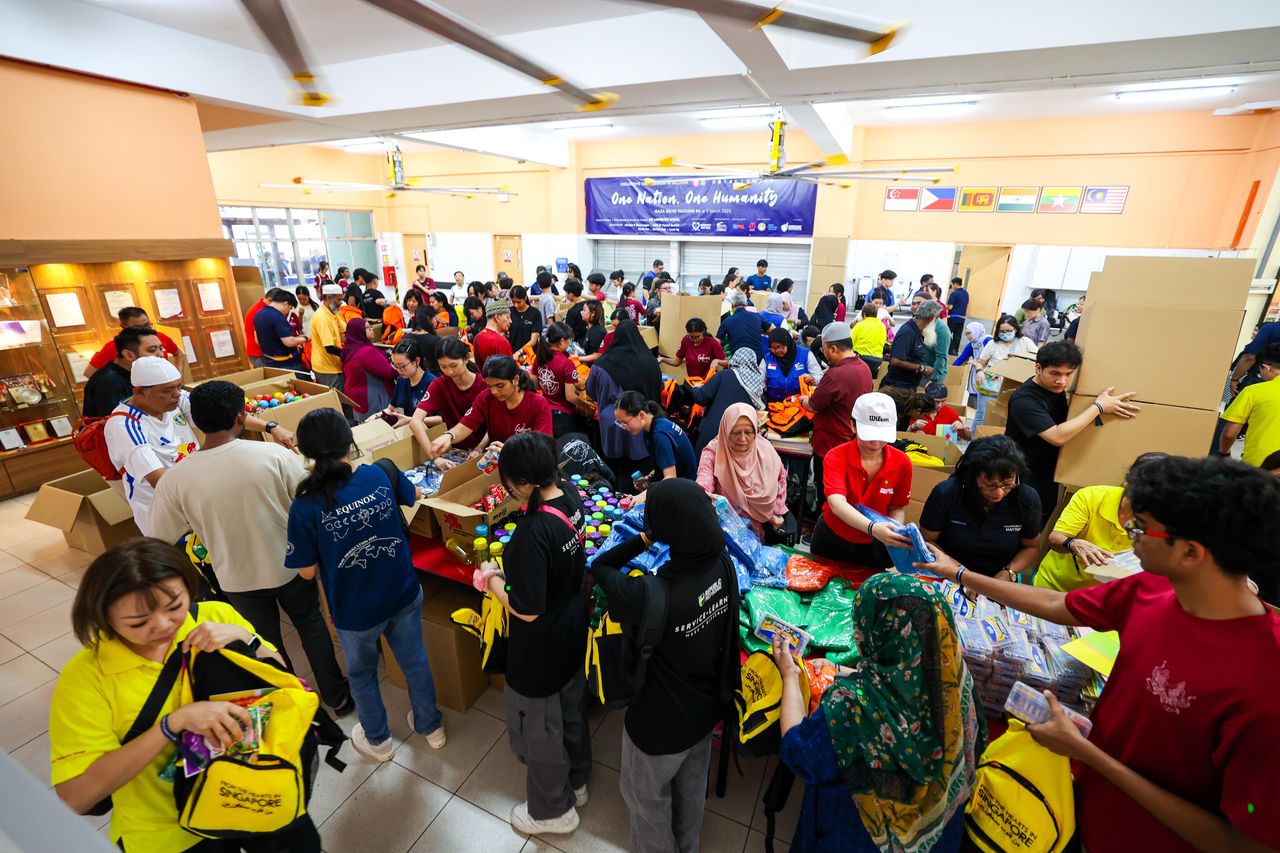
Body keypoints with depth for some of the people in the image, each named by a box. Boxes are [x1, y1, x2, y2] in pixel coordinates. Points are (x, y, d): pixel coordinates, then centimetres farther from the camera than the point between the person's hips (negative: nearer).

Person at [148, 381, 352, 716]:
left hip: (239, 579, 1)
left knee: (267, 644, 24)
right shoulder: (273, 454, -22)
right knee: (311, 624, 24)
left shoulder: (175, 479, -18)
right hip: (290, 565, 0)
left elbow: (160, 541, -6)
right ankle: (337, 697, 38)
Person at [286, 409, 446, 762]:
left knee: (362, 673, 27)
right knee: (415, 660, 26)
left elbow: (307, 571, -11)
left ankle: (378, 740, 51)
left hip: (354, 611, -2)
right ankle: (431, 726, 48)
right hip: (404, 596, 2)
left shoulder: (305, 508, -23)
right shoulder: (381, 475, -15)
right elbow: (414, 496, 7)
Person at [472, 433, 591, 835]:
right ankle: (576, 782, 55)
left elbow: (526, 610, -30)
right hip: (573, 633, 8)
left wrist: (491, 580, -12)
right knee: (570, 710, 29)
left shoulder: (533, 532, -36)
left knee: (538, 728, 19)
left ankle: (553, 810, 45)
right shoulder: (570, 495, -12)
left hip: (541, 649, -8)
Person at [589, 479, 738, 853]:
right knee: (691, 788, 34)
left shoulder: (654, 599, -41)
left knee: (647, 796, 27)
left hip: (661, 720, -6)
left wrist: (647, 537, -23)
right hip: (707, 705, 6)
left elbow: (599, 566, -23)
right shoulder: (722, 564, -23)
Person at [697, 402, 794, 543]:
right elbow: (705, 477, -35)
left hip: (767, 512, 3)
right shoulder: (713, 451, -18)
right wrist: (703, 496, -58)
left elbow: (780, 477, 9)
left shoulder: (765, 448, -8)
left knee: (786, 533, -10)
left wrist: (776, 512, 6)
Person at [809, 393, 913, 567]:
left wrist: (895, 532, -25)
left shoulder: (902, 463, -15)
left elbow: (897, 508, -4)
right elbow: (837, 503, -38)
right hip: (831, 539, -1)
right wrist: (872, 528, -53)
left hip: (873, 545, 1)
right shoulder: (836, 457, -23)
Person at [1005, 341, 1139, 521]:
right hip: (1023, 481, -8)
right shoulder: (1024, 400, -26)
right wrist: (1099, 407, -24)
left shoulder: (1055, 388, 0)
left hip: (1048, 477, 8)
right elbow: (1057, 437, -31)